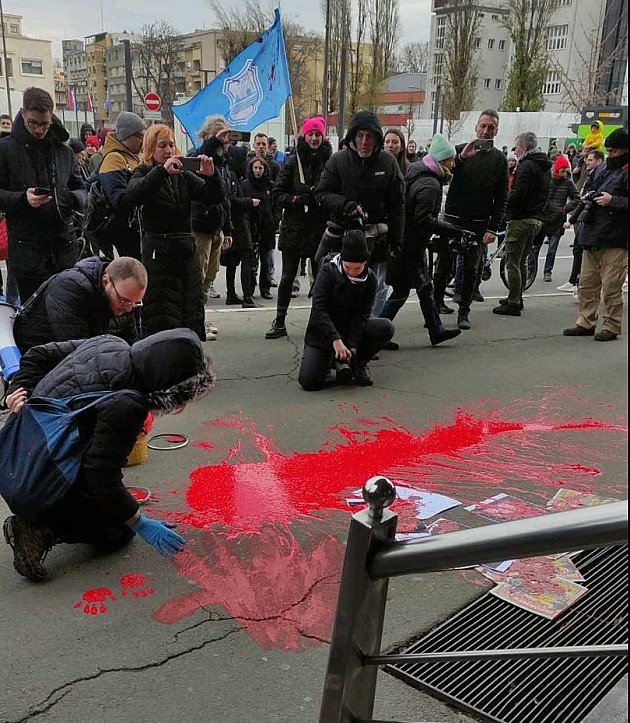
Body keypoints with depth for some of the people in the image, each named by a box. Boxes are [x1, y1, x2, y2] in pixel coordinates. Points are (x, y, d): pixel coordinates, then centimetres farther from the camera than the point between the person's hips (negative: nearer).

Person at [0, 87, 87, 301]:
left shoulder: (63, 151, 12)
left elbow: (80, 187, 19)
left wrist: (74, 198, -5)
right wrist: (22, 199, -18)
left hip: (64, 243, 3)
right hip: (27, 247, -3)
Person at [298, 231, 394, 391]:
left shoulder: (370, 279, -6)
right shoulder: (328, 271, -15)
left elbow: (362, 315, -10)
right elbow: (319, 310, -22)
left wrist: (352, 346, -24)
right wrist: (335, 340, -34)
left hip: (352, 329, 3)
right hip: (323, 331, -3)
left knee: (386, 328, -24)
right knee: (309, 381, -23)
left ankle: (358, 363, -2)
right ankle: (329, 359, 9)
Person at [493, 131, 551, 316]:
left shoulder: (527, 166, -14)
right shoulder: (545, 167, 16)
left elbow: (518, 194, -23)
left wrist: (503, 205, -8)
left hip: (521, 219, -10)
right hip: (536, 219, 10)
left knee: (512, 262, -5)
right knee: (522, 261, 18)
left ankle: (513, 304, -5)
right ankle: (517, 298, 26)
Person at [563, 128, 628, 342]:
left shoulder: (625, 173, -8)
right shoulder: (602, 169, 18)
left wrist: (612, 201, -20)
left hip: (615, 241, -8)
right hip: (592, 237, 8)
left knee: (611, 287, -3)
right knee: (587, 283, 12)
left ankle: (611, 326, 8)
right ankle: (586, 322, 21)